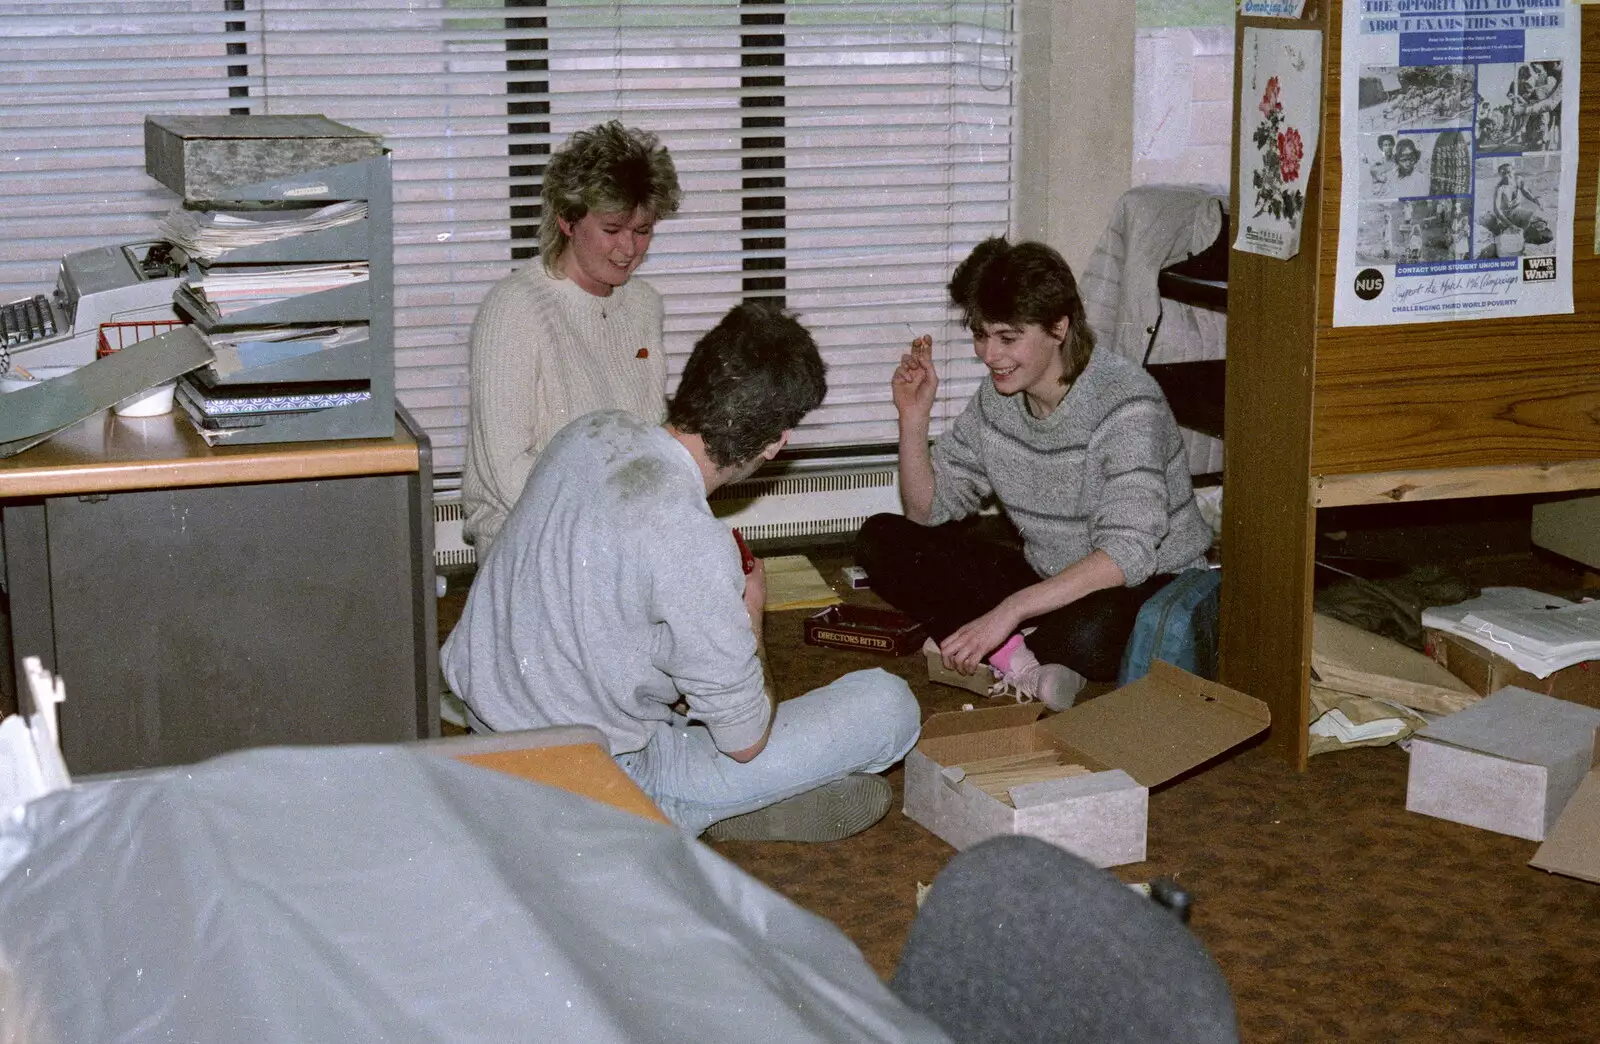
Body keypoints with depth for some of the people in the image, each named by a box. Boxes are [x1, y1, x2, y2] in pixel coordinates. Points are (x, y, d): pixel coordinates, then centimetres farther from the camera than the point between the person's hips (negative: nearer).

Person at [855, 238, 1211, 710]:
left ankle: (1002, 657, -9)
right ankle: (1020, 662, -22)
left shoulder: (1124, 402, -22)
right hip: (1048, 584, 7)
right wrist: (914, 417, -9)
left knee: (1090, 633, -43)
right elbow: (927, 510, 8)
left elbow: (1128, 555, -32)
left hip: (1152, 588, -7)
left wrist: (1009, 610, -40)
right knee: (880, 539, -8)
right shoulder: (998, 398, 0)